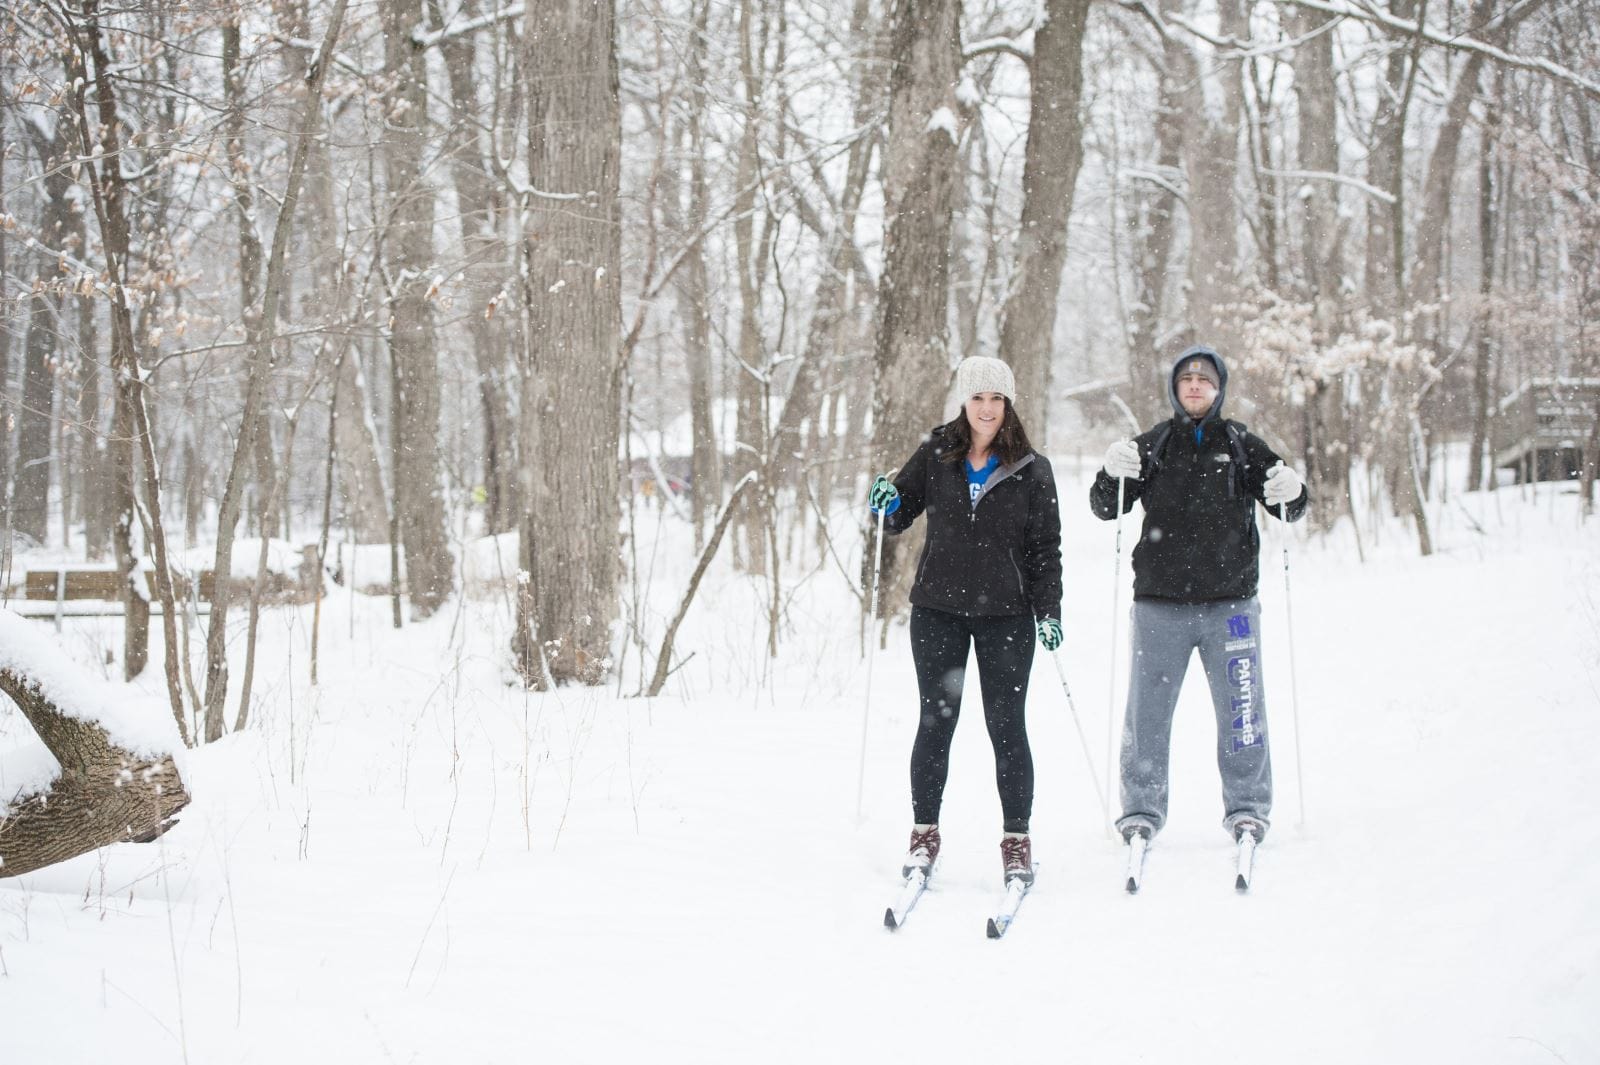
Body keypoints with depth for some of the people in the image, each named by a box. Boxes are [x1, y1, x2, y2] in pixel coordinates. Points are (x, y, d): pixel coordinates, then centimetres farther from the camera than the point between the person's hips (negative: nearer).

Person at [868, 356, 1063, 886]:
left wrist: (1048, 611, -5)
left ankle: (1017, 840, 8)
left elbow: (1046, 548, 3)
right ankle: (924, 833, 13)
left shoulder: (1032, 470, 1)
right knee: (936, 721, 4)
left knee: (1006, 725, 1)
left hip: (1005, 614, -1)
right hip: (938, 608, 1)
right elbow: (899, 517, 11)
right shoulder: (936, 455, 4)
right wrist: (887, 505, -11)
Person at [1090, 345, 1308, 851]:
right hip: (1161, 604, 0)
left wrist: (1291, 492, -13)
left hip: (1230, 602, 0)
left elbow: (1287, 508, 11)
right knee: (1148, 709, 3)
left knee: (1241, 707, 2)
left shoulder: (1243, 446, 7)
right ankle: (1141, 809, 12)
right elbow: (1106, 508, 6)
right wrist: (1112, 475, -15)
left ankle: (1247, 808, 13)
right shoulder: (1152, 446, 8)